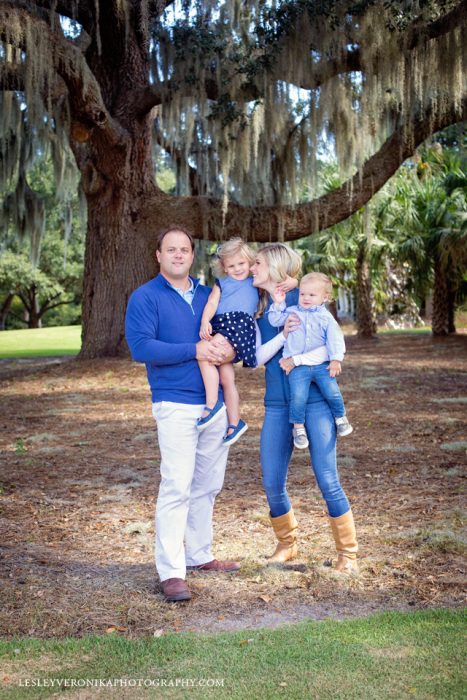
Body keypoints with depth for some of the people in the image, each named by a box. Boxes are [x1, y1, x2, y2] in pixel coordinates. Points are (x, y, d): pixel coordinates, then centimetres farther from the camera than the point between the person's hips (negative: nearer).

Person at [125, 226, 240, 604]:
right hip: (176, 405, -6)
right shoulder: (145, 297, -4)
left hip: (215, 403, 6)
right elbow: (141, 347, -15)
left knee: (207, 487, 13)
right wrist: (195, 350, -18)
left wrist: (227, 346, -5)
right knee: (176, 486, -11)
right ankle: (171, 572, -5)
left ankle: (199, 555, 26)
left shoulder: (209, 296, 13)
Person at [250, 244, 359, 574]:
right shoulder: (258, 310, 9)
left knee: (328, 481, -4)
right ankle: (287, 544, 29)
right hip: (277, 404, 5)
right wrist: (282, 336, -17)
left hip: (315, 400, -4)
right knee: (272, 484, 6)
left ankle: (348, 553, 12)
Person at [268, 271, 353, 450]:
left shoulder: (326, 317, 7)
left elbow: (334, 339, 0)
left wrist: (336, 359, -10)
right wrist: (278, 303, 5)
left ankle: (340, 417, 14)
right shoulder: (292, 312, 13)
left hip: (321, 364, 0)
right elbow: (275, 320, 10)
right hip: (297, 366, 0)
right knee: (298, 397, -16)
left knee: (332, 391, -13)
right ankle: (298, 427, 5)